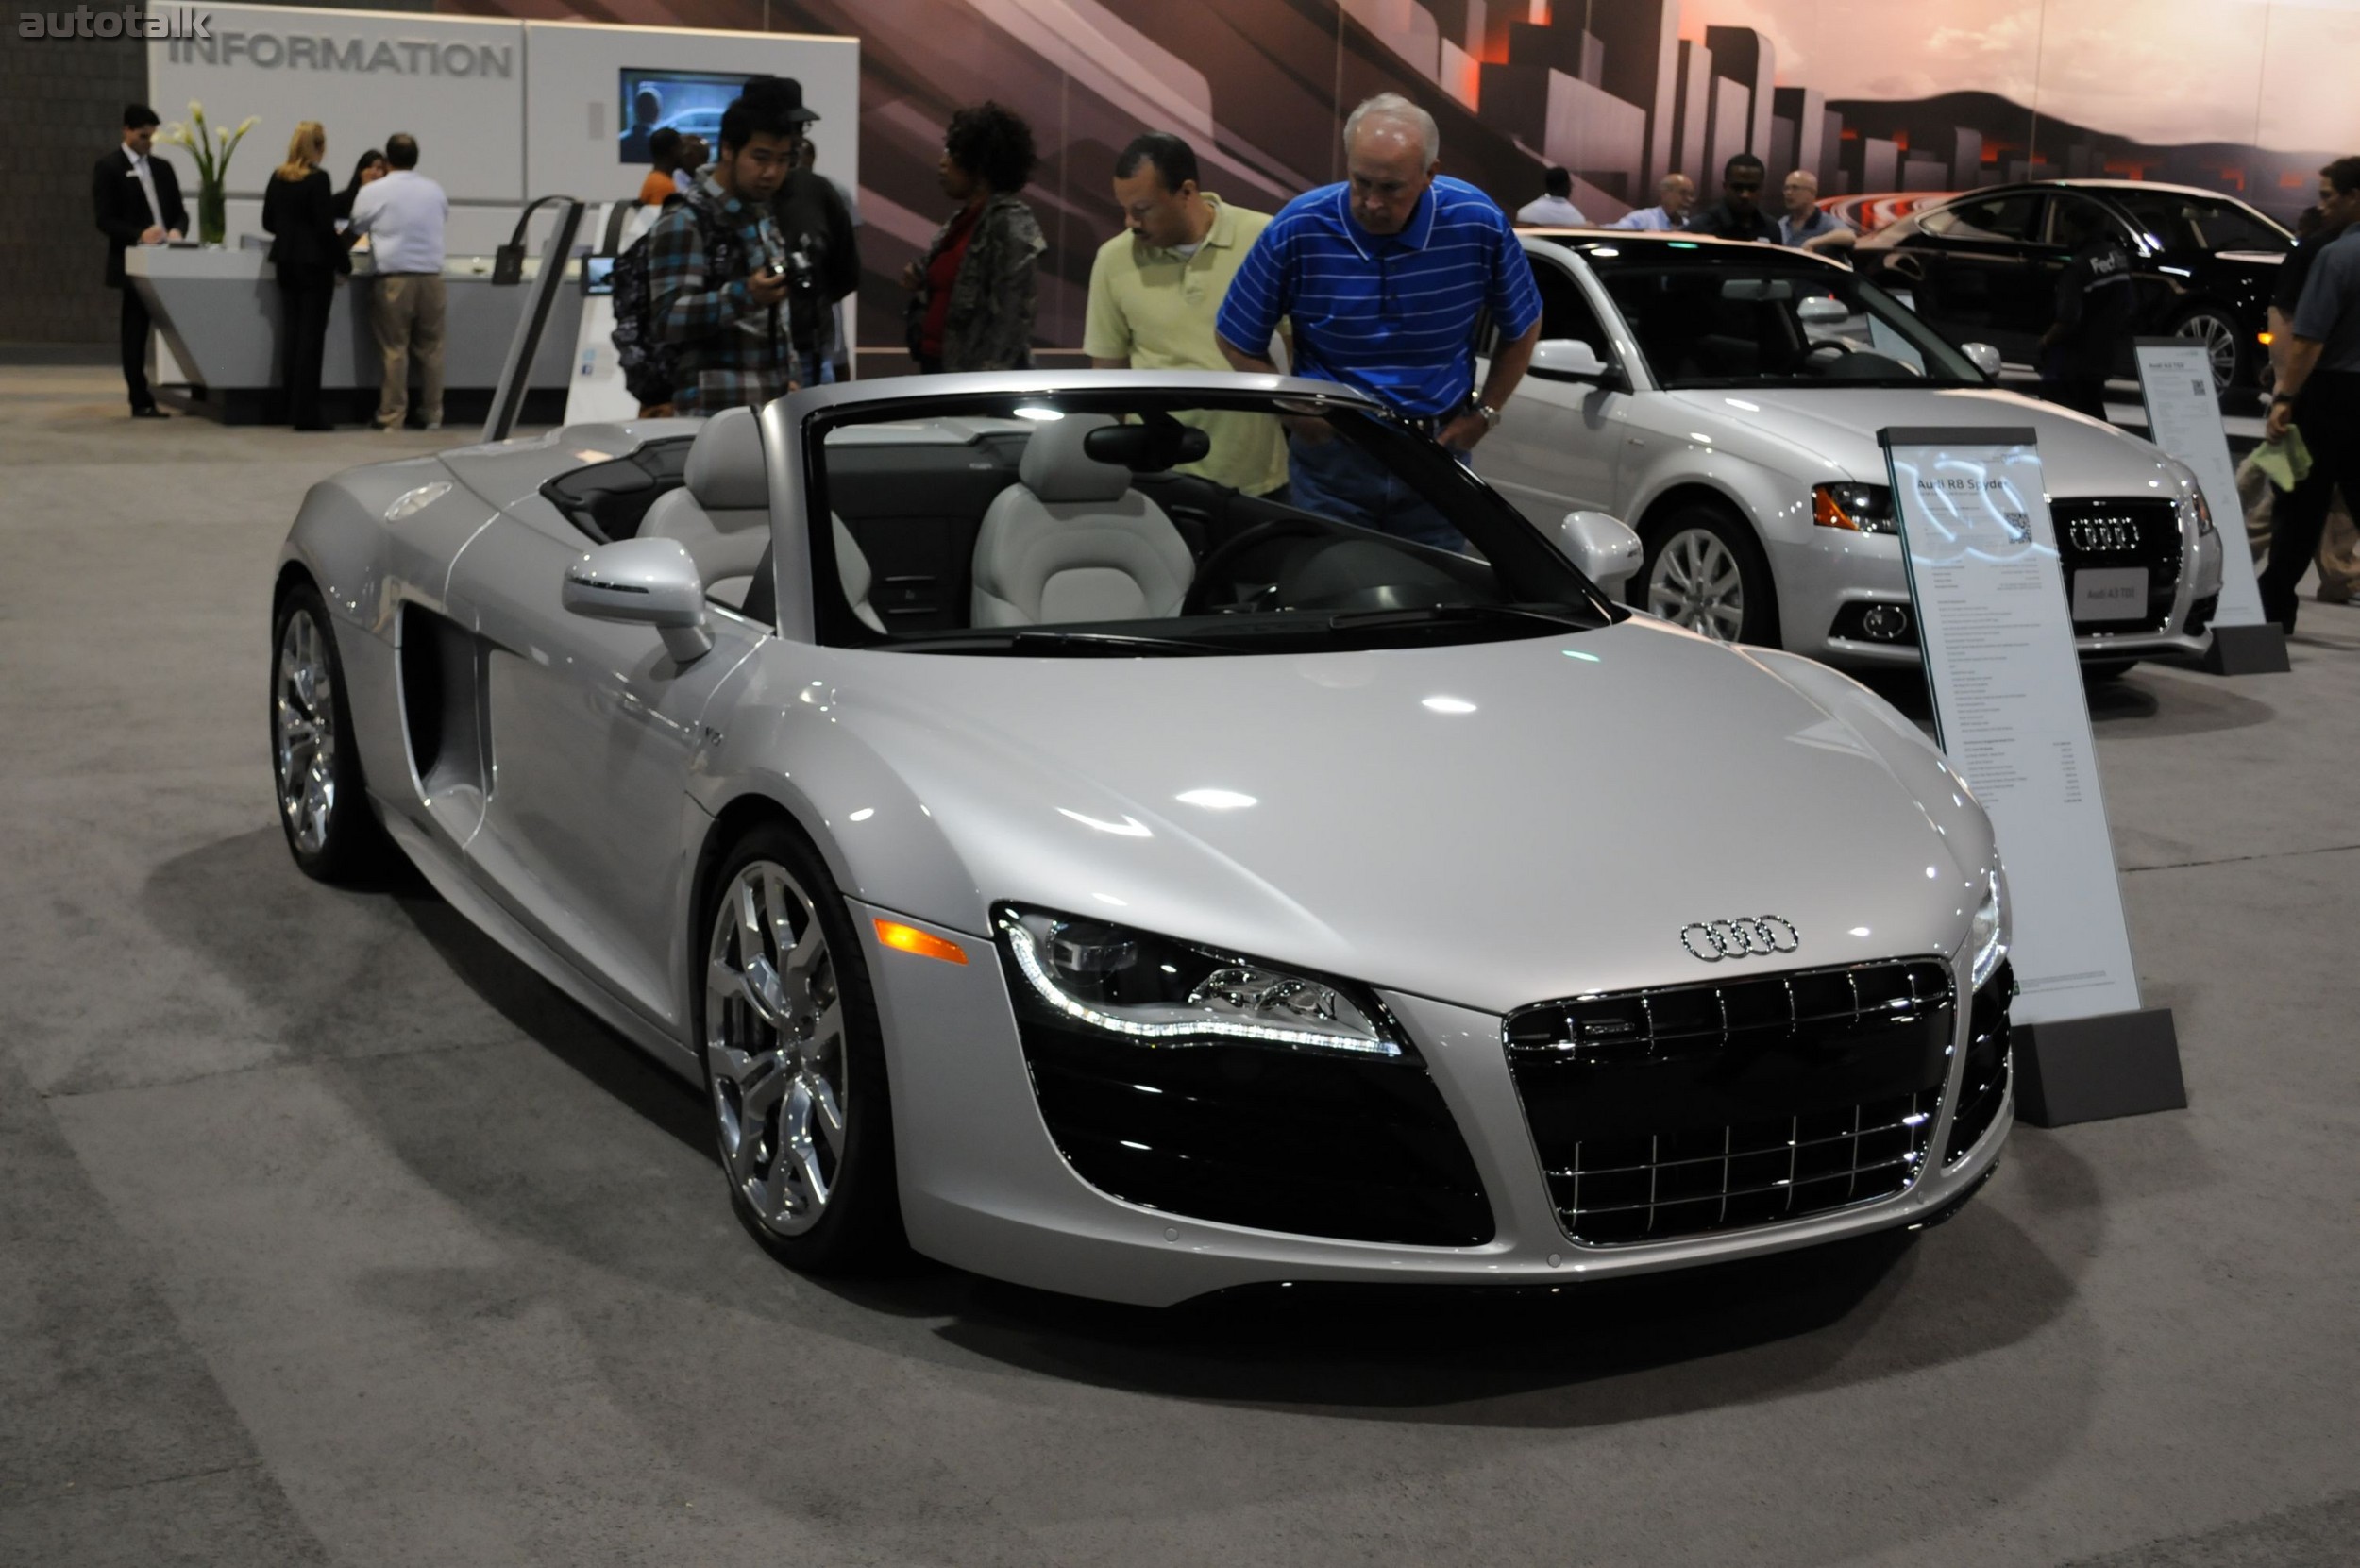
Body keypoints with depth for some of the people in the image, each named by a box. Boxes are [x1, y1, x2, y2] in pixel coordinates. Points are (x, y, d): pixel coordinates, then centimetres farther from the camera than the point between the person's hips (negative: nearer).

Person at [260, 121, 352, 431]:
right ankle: (306, 412, -3)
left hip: (286, 262, 6)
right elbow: (326, 226, -15)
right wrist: (343, 262, -5)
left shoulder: (277, 178, 5)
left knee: (290, 332, 10)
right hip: (314, 263, -6)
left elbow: (268, 222, 11)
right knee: (311, 336, -3)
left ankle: (291, 406, 13)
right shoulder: (318, 178, -13)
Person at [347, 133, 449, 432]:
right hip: (431, 275, 2)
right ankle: (433, 414, 13)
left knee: (394, 348, 1)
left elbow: (357, 227, 13)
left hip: (393, 277, -2)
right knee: (430, 347, 10)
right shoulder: (435, 191, 7)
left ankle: (392, 416, 2)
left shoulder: (373, 192, -1)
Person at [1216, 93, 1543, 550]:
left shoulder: (1478, 224, -13)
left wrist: (1484, 413, 3)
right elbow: (1238, 342, -3)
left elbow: (1522, 327, 6)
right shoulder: (1296, 231, -16)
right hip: (1331, 458, -1)